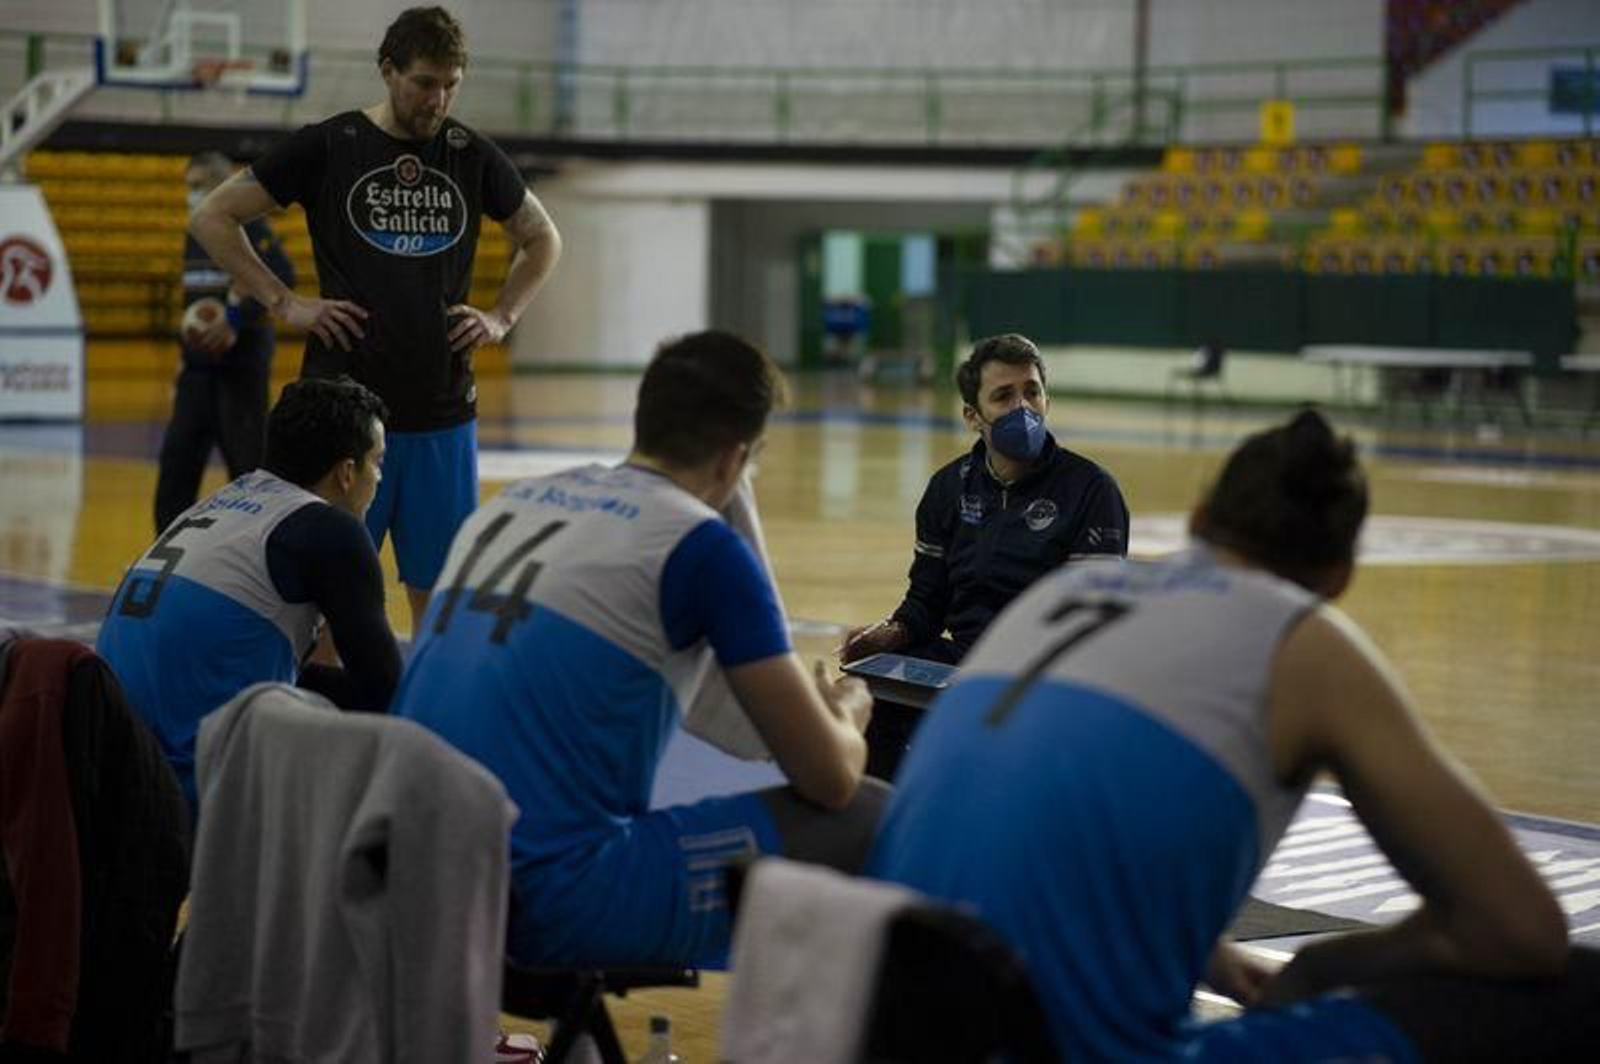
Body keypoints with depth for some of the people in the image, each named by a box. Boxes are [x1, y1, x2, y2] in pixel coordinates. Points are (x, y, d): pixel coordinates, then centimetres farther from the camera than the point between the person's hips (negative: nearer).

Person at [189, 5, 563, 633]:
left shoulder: (473, 156, 7)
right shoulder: (328, 146, -2)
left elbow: (543, 240, 22)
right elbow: (212, 218, 2)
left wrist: (502, 317, 7)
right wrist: (284, 304, -5)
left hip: (443, 412, 3)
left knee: (438, 589, 6)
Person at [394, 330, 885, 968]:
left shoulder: (511, 502, 15)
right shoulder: (703, 545, -4)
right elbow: (829, 778, -3)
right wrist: (845, 715, 22)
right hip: (553, 905, -8)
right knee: (873, 821, 1)